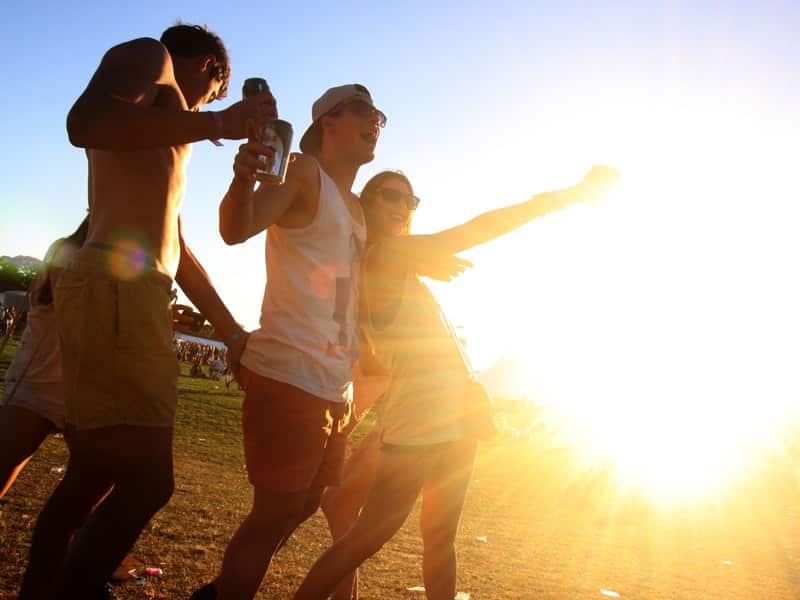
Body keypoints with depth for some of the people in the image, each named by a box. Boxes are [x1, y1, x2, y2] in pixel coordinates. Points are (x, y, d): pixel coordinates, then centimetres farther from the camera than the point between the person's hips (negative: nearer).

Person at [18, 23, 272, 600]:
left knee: (92, 477, 14)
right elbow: (85, 122, -16)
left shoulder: (162, 146, 32)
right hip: (116, 290, -10)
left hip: (129, 296, 10)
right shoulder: (148, 57, 7)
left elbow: (176, 246, 30)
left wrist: (234, 332, 28)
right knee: (146, 481, -13)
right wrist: (219, 124, -12)